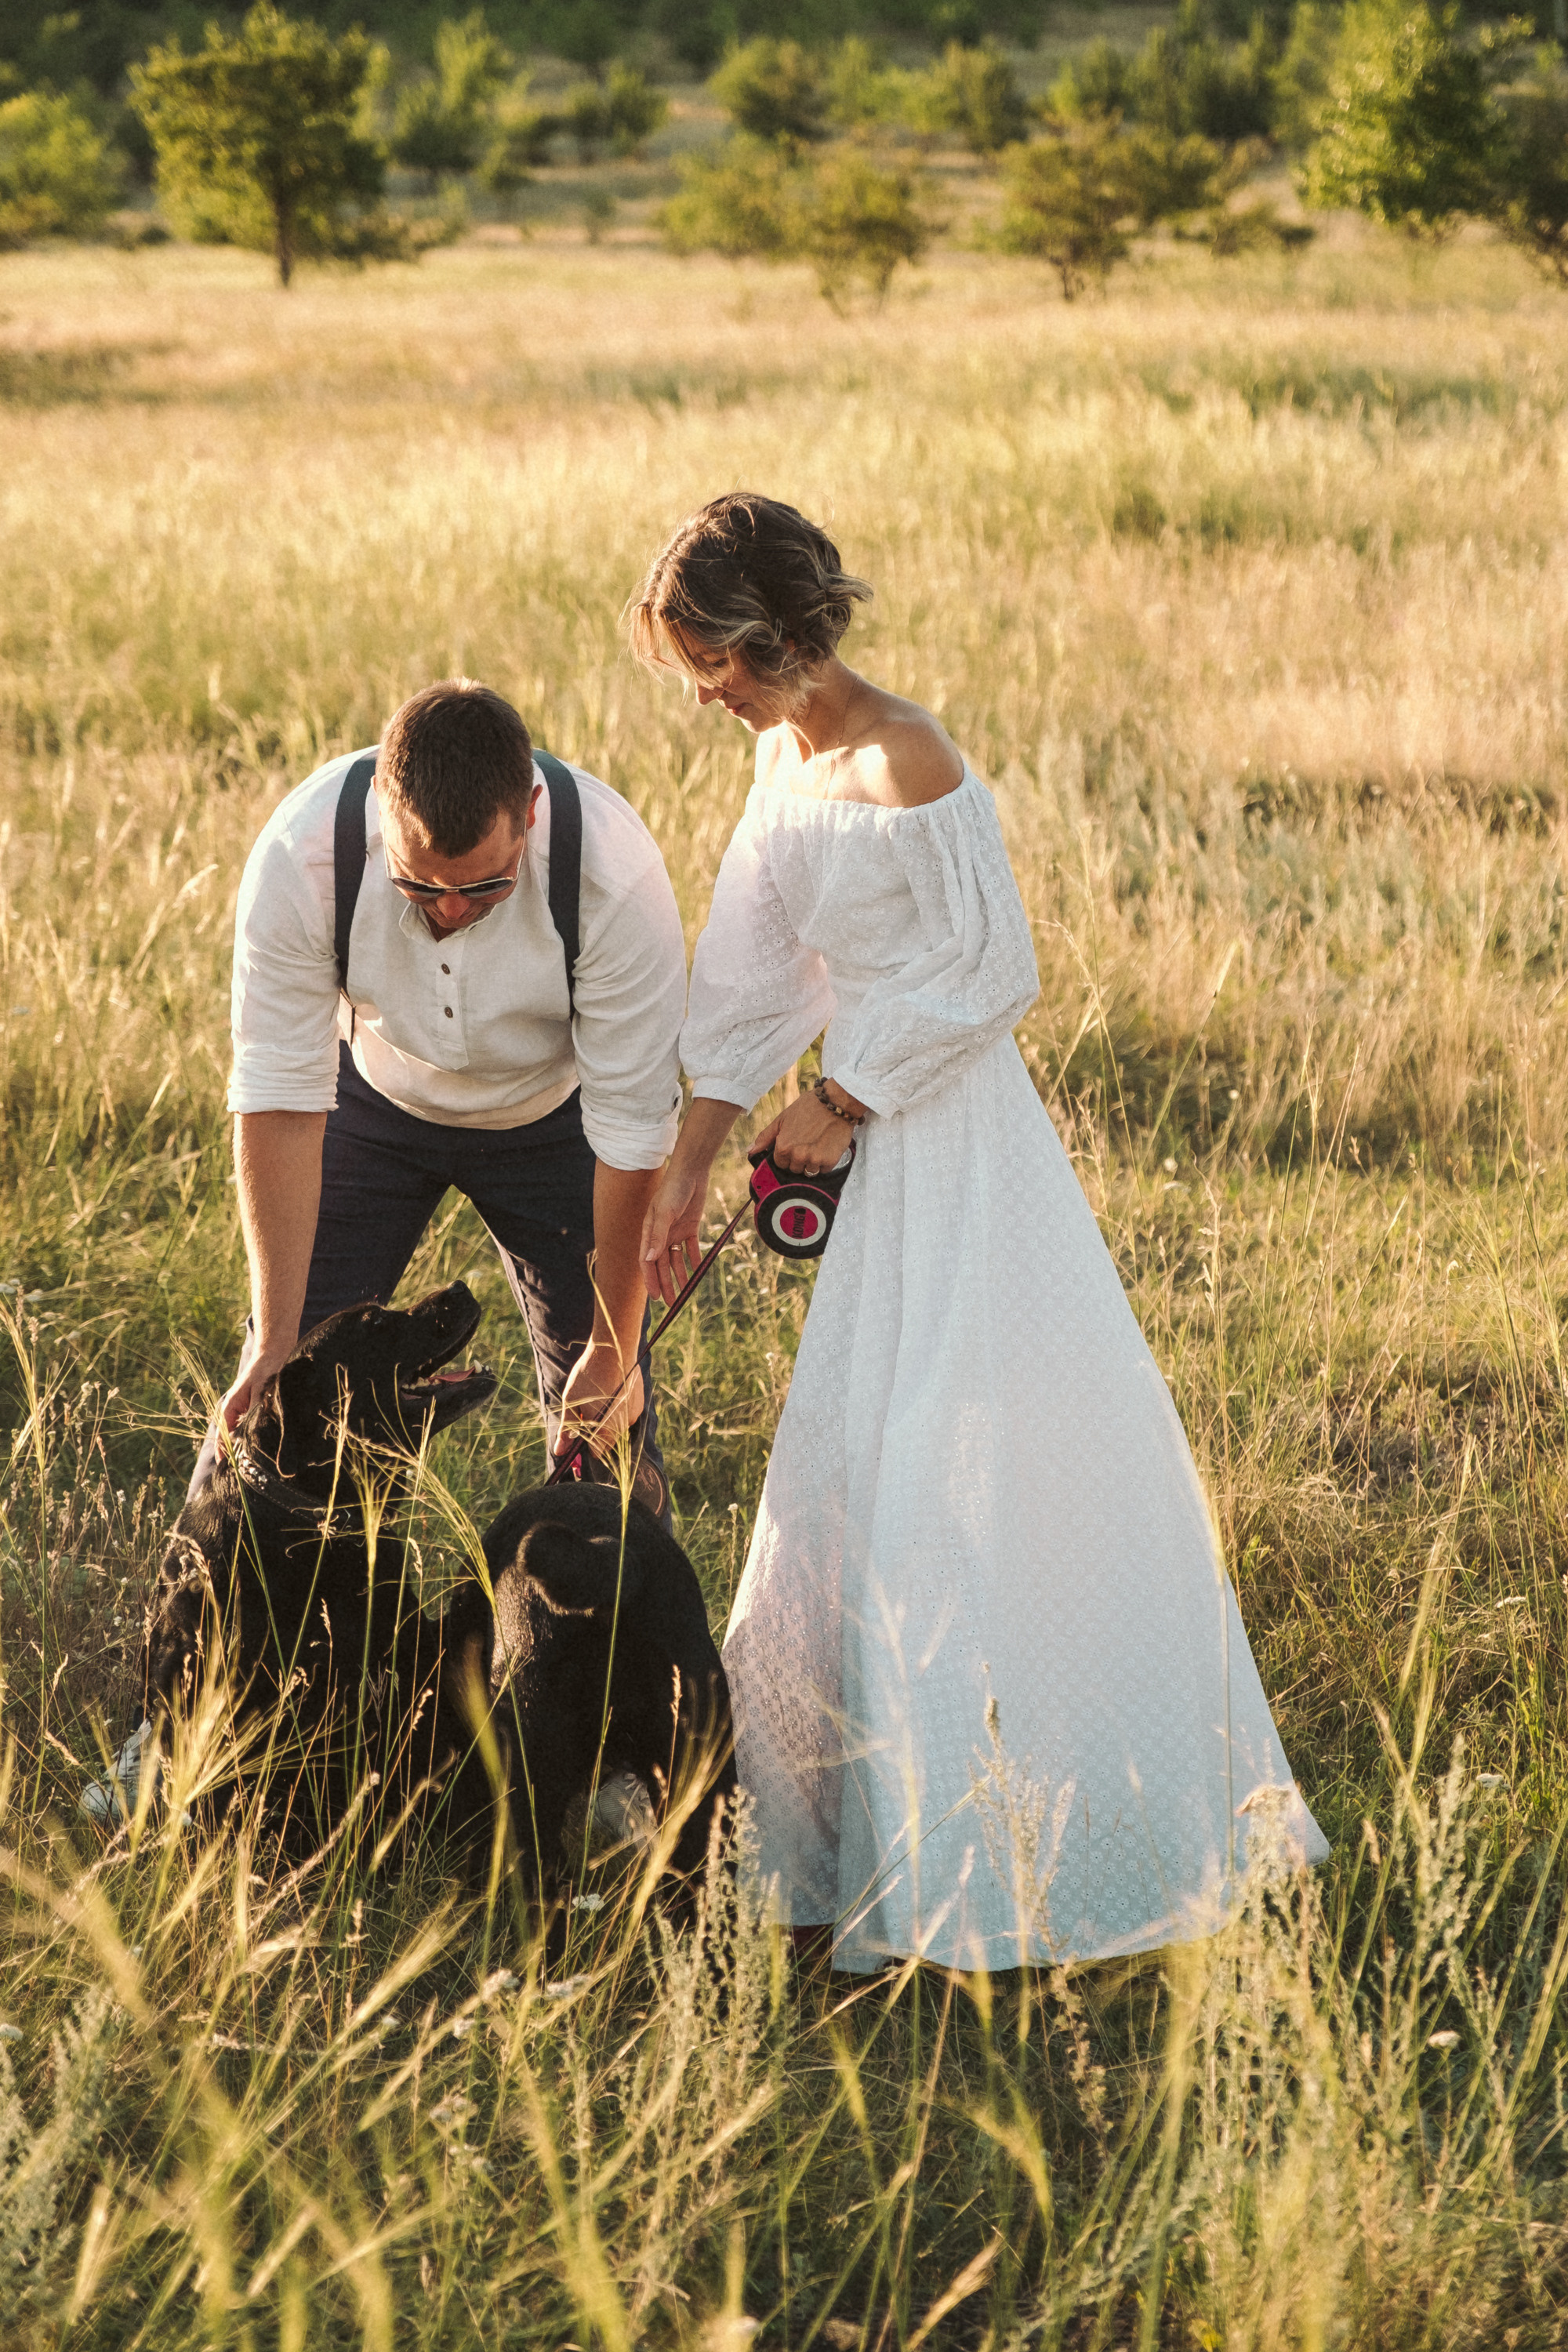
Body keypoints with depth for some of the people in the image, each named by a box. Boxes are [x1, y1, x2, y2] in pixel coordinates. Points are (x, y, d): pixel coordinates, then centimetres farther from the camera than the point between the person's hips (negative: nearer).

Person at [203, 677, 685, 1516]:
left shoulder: (614, 873, -36)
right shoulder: (300, 855, -33)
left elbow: (634, 1129, -26)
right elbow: (279, 1099, -25)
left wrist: (614, 1351, -17)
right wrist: (278, 1340, -25)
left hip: (551, 1112, -1)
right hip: (375, 1093, 1)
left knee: (602, 1416, -5)